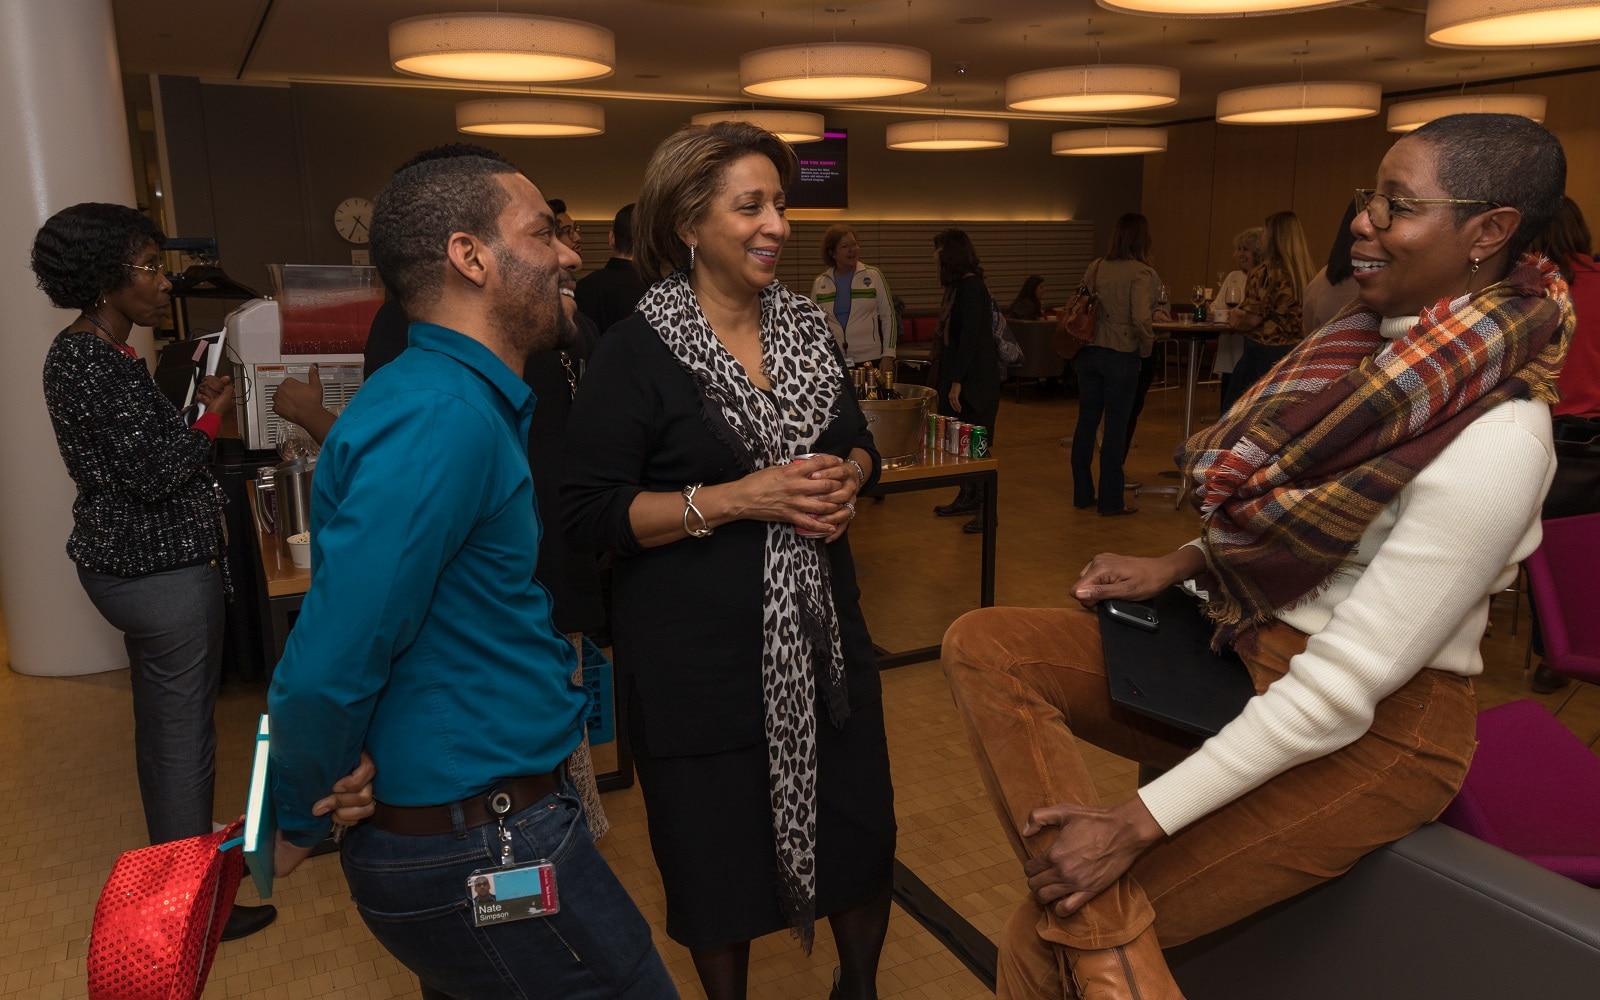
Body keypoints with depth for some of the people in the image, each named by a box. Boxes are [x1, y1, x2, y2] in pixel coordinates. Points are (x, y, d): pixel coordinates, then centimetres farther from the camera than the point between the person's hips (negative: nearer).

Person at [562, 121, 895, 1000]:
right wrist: (741, 498, -21)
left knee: (860, 828, 15)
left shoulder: (805, 326, 5)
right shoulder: (637, 351, -12)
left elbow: (857, 441, 17)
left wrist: (847, 479, -7)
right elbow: (587, 512, -14)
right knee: (718, 853, 11)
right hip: (699, 654, -5)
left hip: (821, 630, 5)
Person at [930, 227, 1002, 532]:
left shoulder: (971, 287, -16)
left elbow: (970, 337, -21)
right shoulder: (958, 286, 13)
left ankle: (985, 507, 1)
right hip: (958, 376, 10)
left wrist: (957, 382, -21)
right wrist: (948, 380, 16)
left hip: (974, 380, -10)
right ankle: (967, 497, 26)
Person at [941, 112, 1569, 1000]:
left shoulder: (1494, 443, -24)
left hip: (1375, 734, -8)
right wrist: (1173, 567, 0)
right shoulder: (1381, 343, 0)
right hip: (1243, 645, 8)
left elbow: (1340, 692, -25)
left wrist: (1138, 824, -23)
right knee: (981, 644, -13)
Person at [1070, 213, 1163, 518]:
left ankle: (1082, 494, 21)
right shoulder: (1142, 273, -13)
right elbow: (1141, 319, -21)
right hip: (1121, 356, -5)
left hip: (1089, 353, 5)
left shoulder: (1096, 267, 4)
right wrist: (1147, 347, -6)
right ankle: (1110, 502, 9)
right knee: (1116, 428, 3)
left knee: (1086, 423, 12)